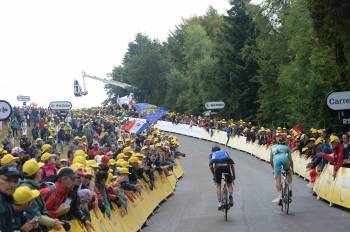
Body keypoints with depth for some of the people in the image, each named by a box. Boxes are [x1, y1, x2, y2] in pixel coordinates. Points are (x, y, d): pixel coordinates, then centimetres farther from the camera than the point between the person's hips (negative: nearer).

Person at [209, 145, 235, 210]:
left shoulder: (212, 154, 34)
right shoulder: (225, 152, 38)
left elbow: (210, 166, 16)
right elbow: (231, 165, 29)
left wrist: (214, 175, 23)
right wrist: (233, 175, 34)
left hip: (217, 166, -1)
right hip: (226, 165, 1)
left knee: (218, 185, 16)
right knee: (229, 184, 19)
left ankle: (220, 203, 6)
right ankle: (230, 196, -6)